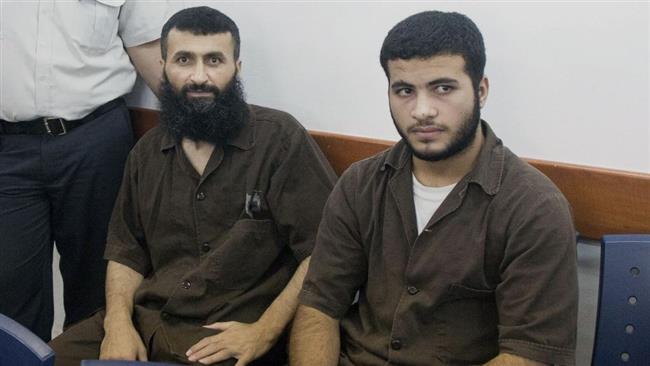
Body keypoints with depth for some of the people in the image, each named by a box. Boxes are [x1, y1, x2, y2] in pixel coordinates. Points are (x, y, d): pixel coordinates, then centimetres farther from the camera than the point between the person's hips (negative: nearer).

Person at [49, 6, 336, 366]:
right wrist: (118, 320, -2)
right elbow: (126, 252, 16)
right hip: (144, 321, 5)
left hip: (231, 335, -4)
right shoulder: (147, 152, 11)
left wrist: (263, 333, -18)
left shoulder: (280, 138, -8)